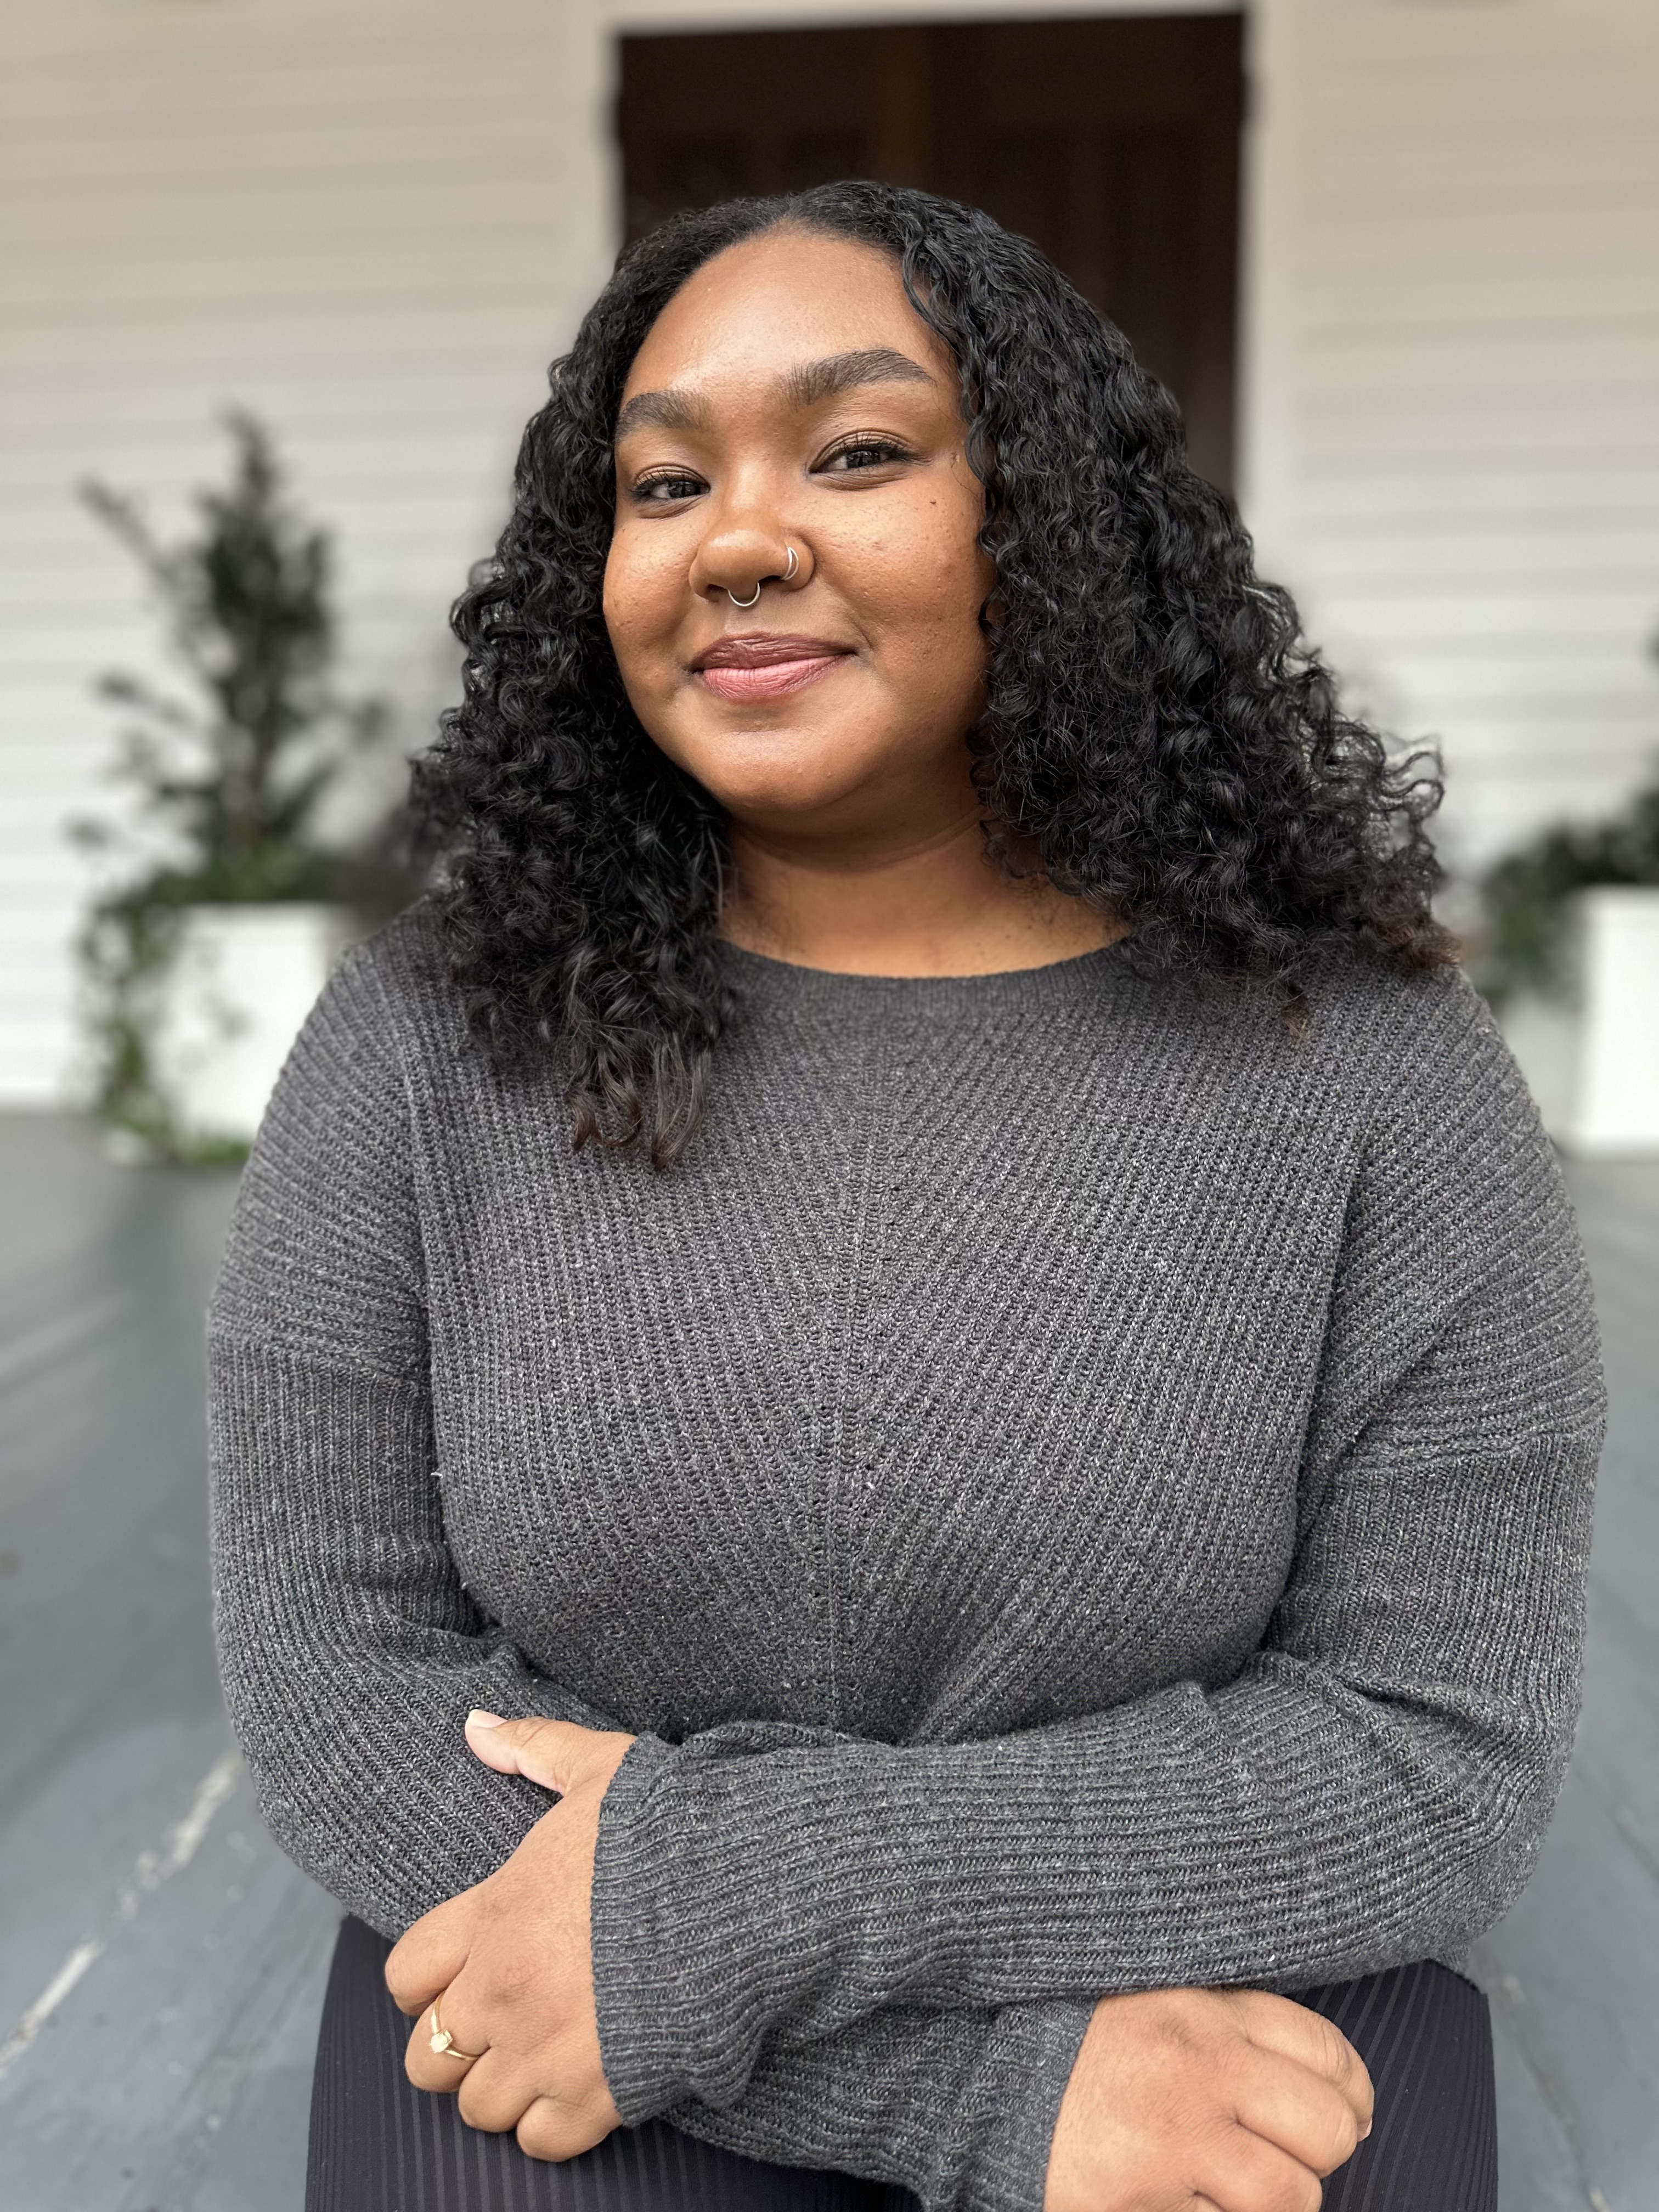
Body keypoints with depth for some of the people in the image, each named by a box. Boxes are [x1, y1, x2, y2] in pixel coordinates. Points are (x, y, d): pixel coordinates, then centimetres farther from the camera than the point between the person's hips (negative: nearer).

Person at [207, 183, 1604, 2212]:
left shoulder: (1360, 1059, -8)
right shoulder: (420, 1043, -6)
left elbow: (1440, 1753, -9)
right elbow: (332, 1681, -9)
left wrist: (729, 1889, -17)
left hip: (1210, 2008, 0)